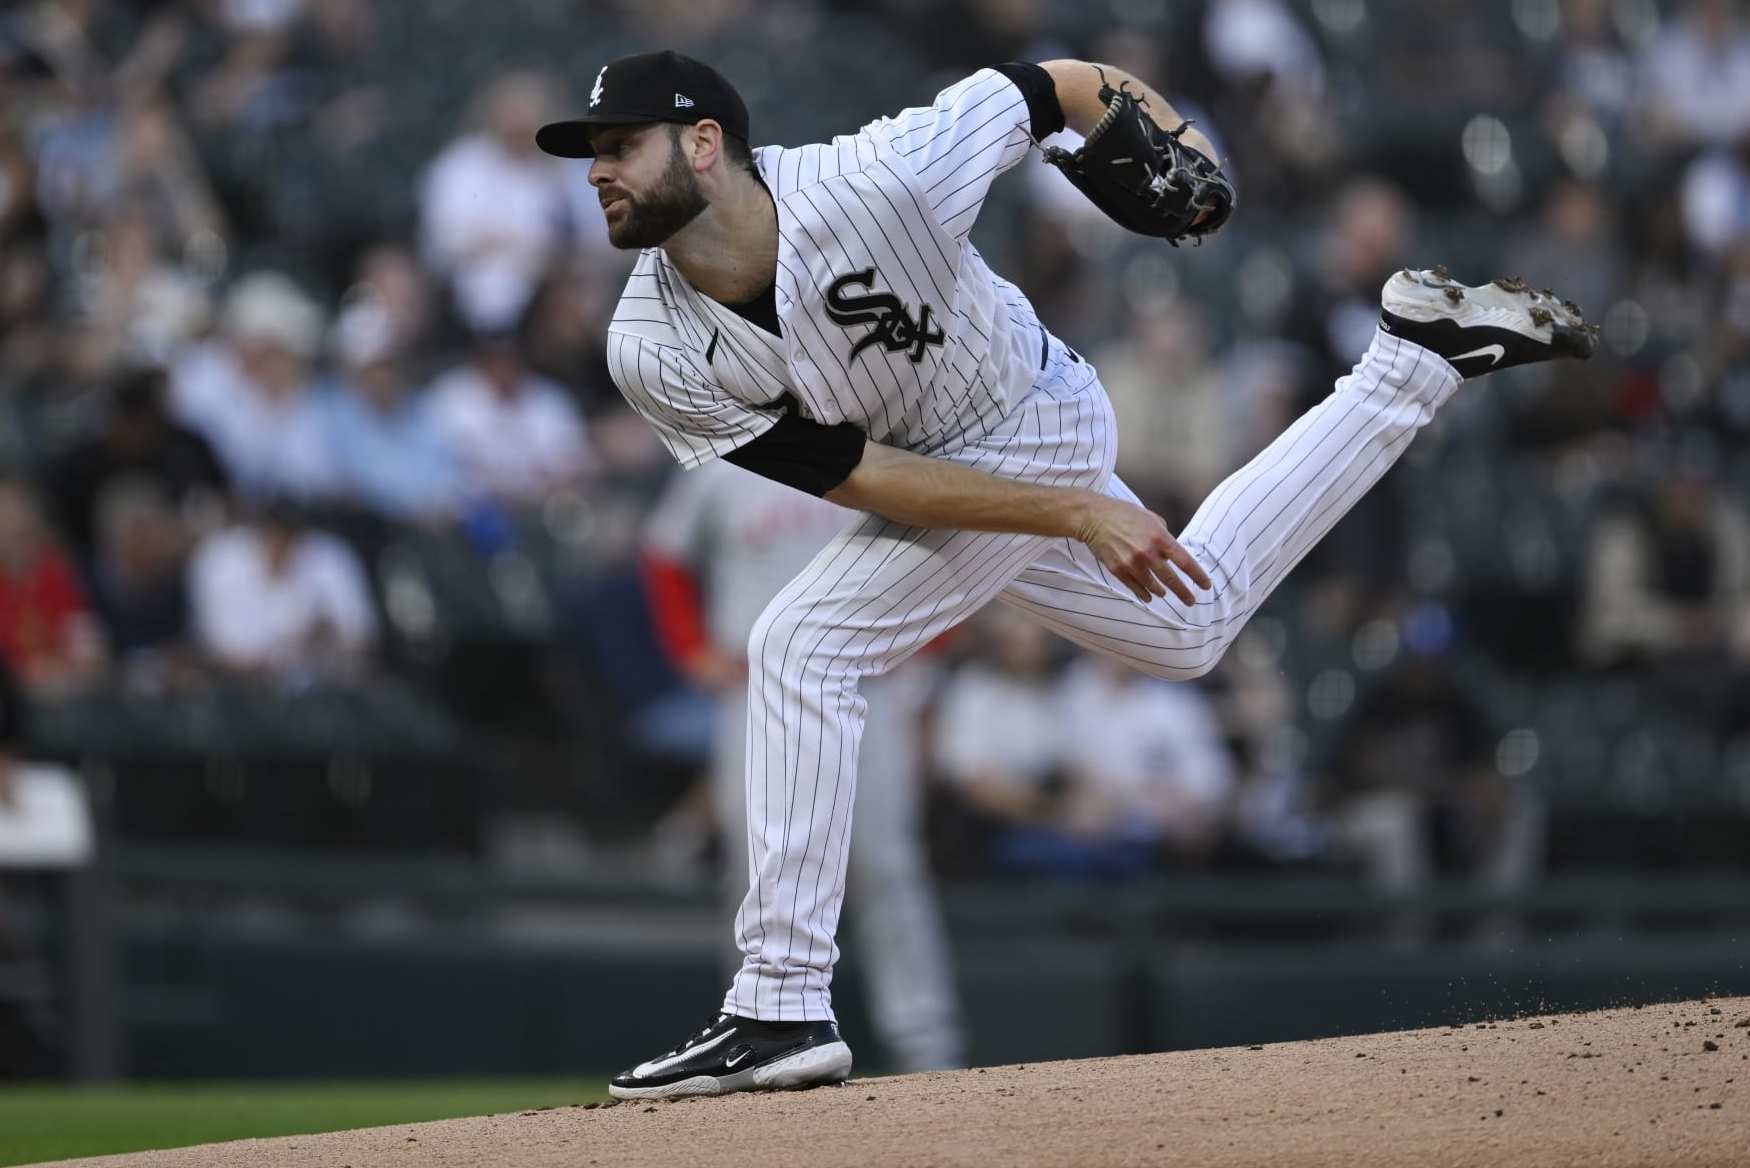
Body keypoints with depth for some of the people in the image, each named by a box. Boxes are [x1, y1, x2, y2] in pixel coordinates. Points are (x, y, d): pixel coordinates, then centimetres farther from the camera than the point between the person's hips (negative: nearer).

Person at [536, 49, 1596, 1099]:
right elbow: (854, 475, -19)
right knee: (1191, 627, 27)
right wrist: (1077, 515, -26)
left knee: (803, 645, -23)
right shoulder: (656, 356, -21)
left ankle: (783, 1011, -17)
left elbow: (1066, 87, -19)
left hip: (1025, 429, -6)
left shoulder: (878, 179, -33)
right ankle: (1417, 356, 40)